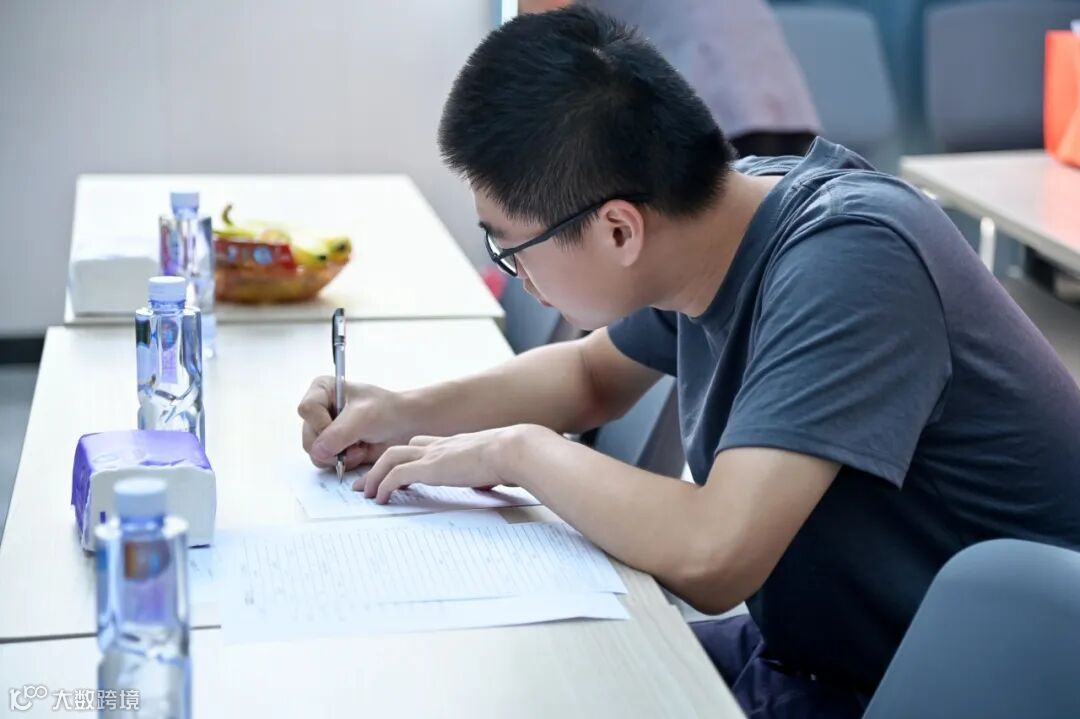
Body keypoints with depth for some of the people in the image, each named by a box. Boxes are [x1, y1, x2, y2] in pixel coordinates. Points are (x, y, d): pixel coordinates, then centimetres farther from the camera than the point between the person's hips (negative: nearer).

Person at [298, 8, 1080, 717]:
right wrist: (410, 413, 0)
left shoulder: (844, 262, -29)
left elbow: (710, 556, -37)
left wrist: (517, 449, -21)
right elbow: (593, 375, 16)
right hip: (802, 653, 7)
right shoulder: (700, 227, -4)